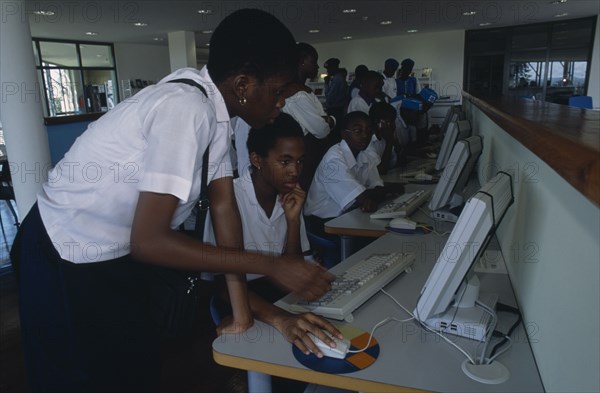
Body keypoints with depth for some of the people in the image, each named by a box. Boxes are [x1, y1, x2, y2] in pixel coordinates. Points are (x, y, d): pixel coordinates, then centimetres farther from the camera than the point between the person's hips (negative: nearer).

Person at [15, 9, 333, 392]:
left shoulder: (216, 106, -3)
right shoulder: (186, 108, -29)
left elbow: (224, 204, -4)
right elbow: (149, 241, -31)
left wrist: (242, 307, -4)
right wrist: (272, 265, -28)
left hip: (115, 253, 8)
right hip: (67, 259, -8)